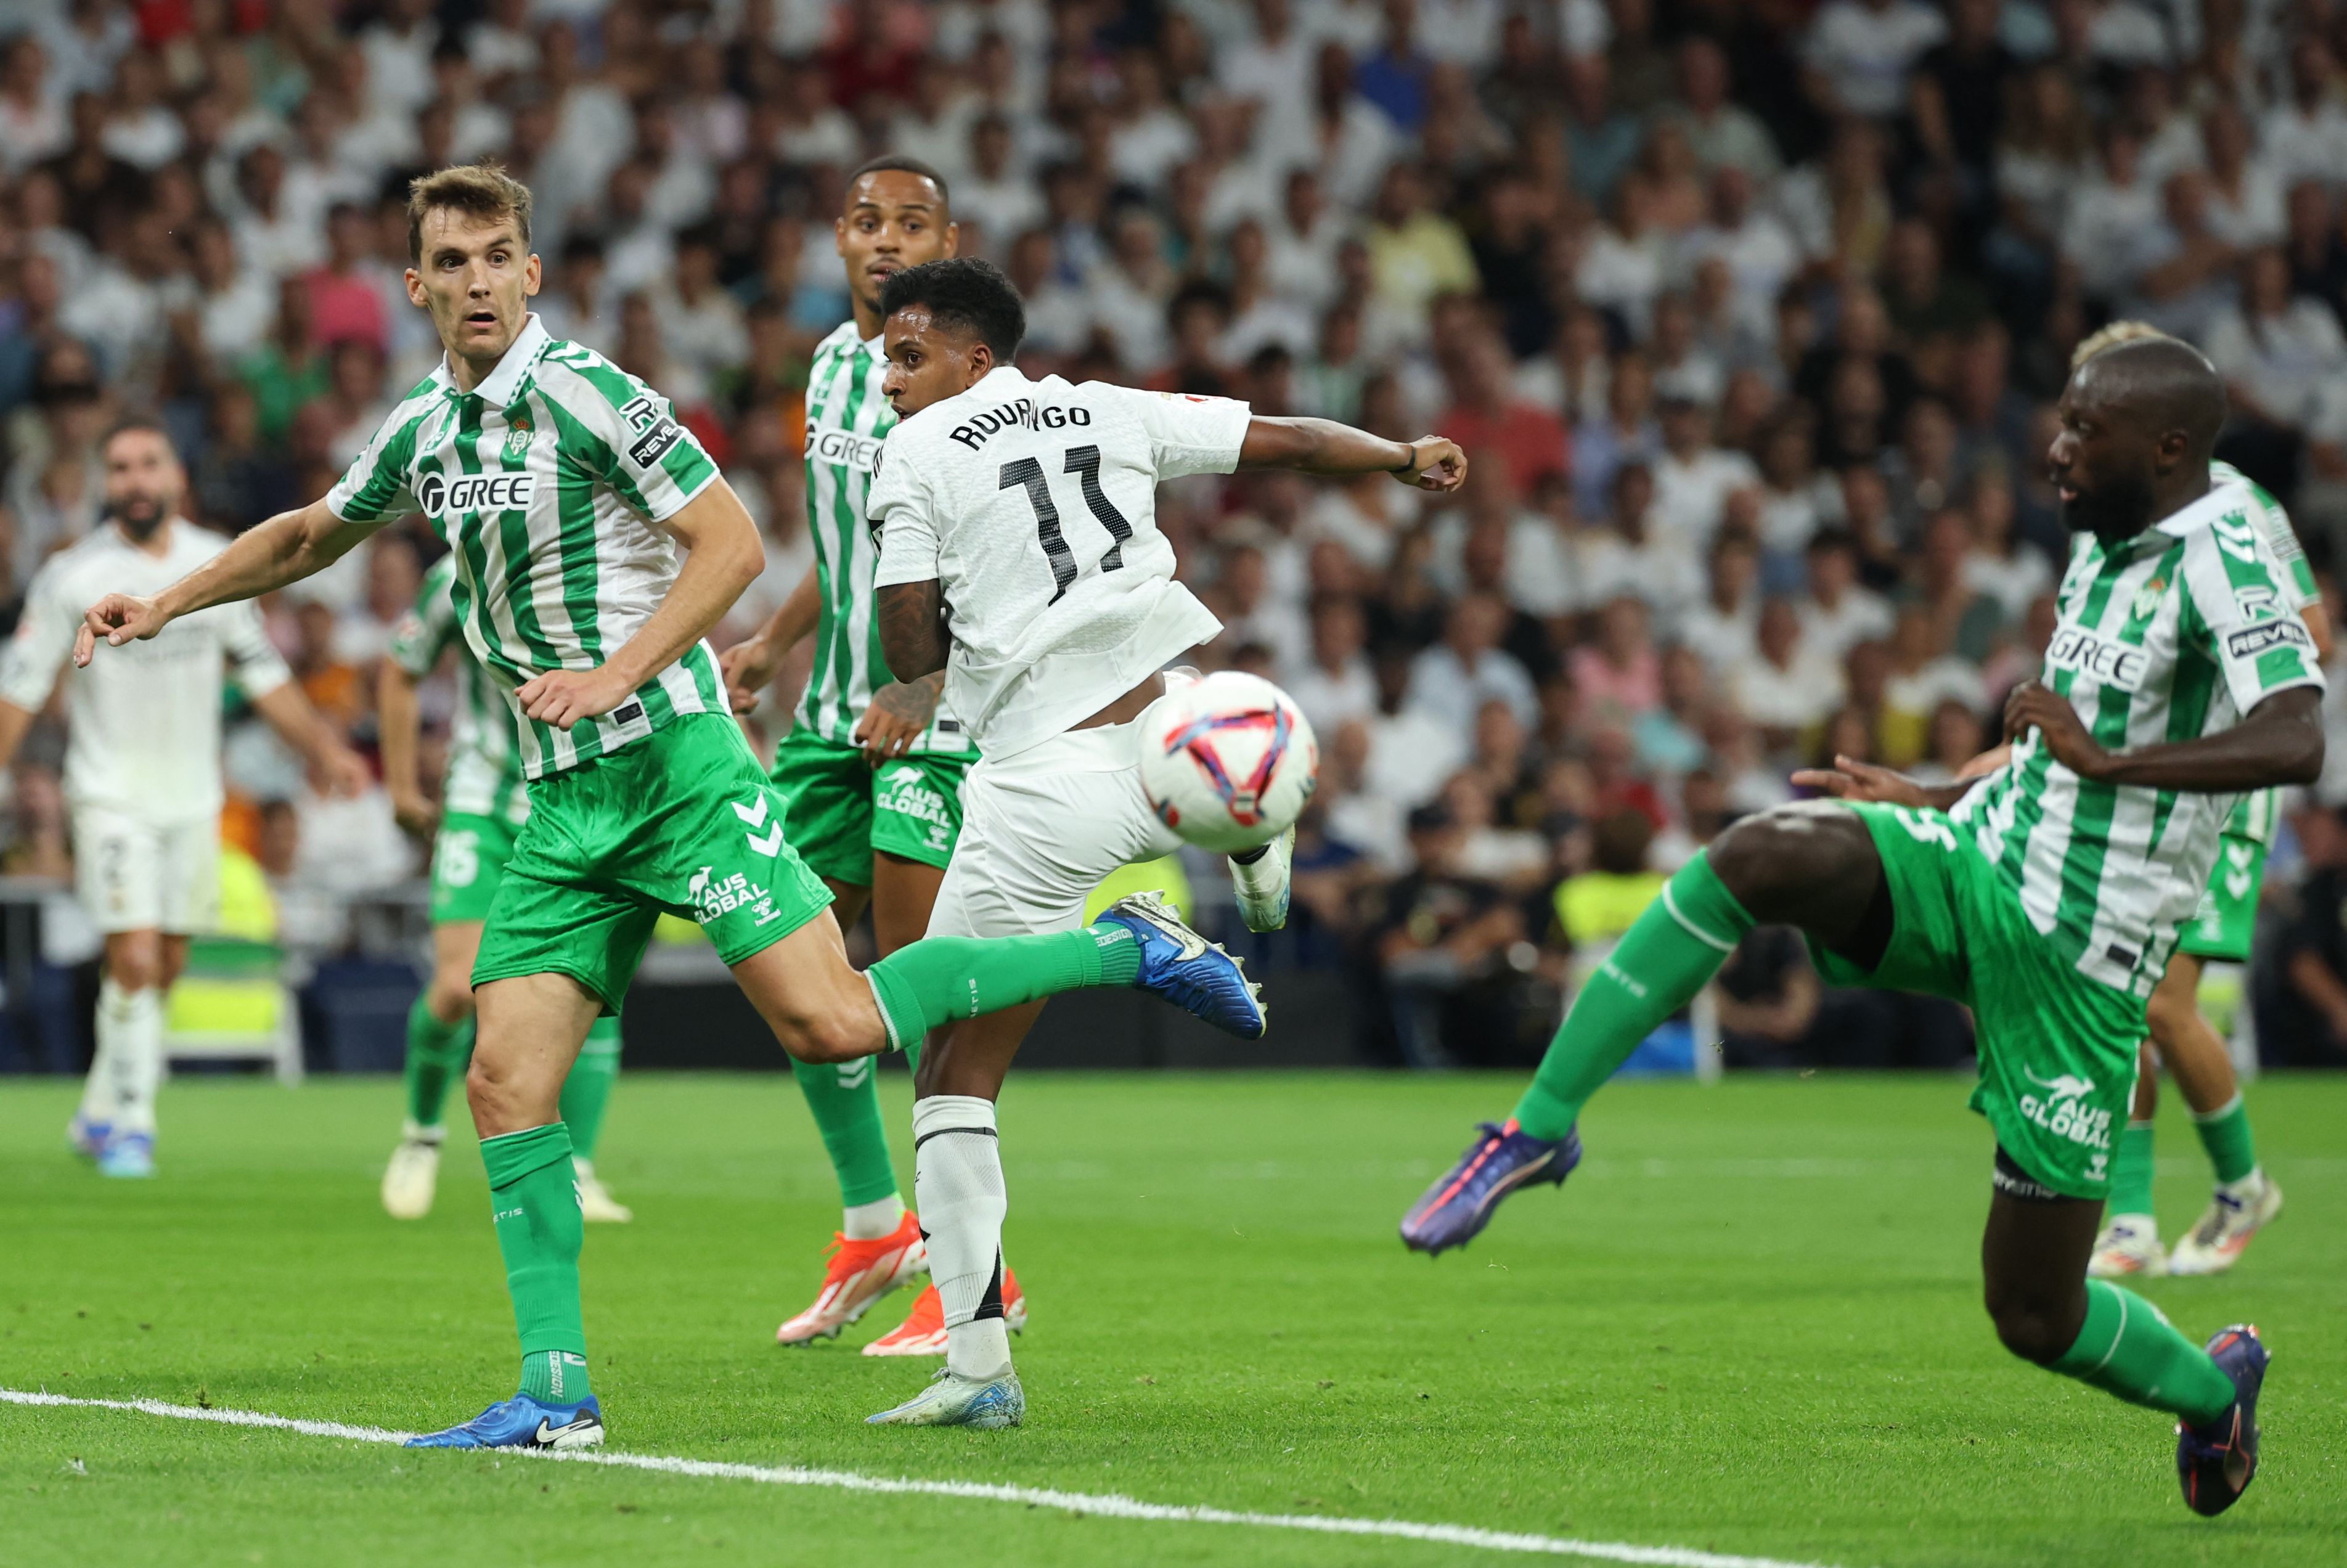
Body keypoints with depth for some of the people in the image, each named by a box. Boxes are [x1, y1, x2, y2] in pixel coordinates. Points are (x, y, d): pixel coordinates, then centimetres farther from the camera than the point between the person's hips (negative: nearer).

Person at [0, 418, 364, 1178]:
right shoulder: (72, 576, -9)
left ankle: (100, 1114, 25)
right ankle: (129, 1127, -5)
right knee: (134, 960, -15)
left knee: (167, 967, 9)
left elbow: (261, 671, 13)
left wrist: (322, 746, 8)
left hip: (193, 796, 4)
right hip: (111, 795, -4)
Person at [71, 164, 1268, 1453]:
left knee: (828, 1022, -18)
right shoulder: (421, 431, 13)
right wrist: (166, 603, 29)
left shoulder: (584, 392, -9)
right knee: (506, 1077, -4)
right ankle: (556, 1393, -1)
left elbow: (732, 542, -12)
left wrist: (618, 675, -20)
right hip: (564, 804, 7)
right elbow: (309, 536, 34)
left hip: (672, 758, -7)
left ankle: (1124, 949, -2)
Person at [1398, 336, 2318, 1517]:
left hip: (2075, 958, -7)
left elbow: (2295, 744, -33)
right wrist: (1927, 799, 25)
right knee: (1762, 854, -27)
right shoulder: (2101, 548, 13)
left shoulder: (2221, 564, -15)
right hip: (1974, 865, 7)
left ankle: (2214, 1388, 34)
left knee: (2034, 1318, -1)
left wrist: (2099, 758, -31)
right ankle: (1539, 1129, -24)